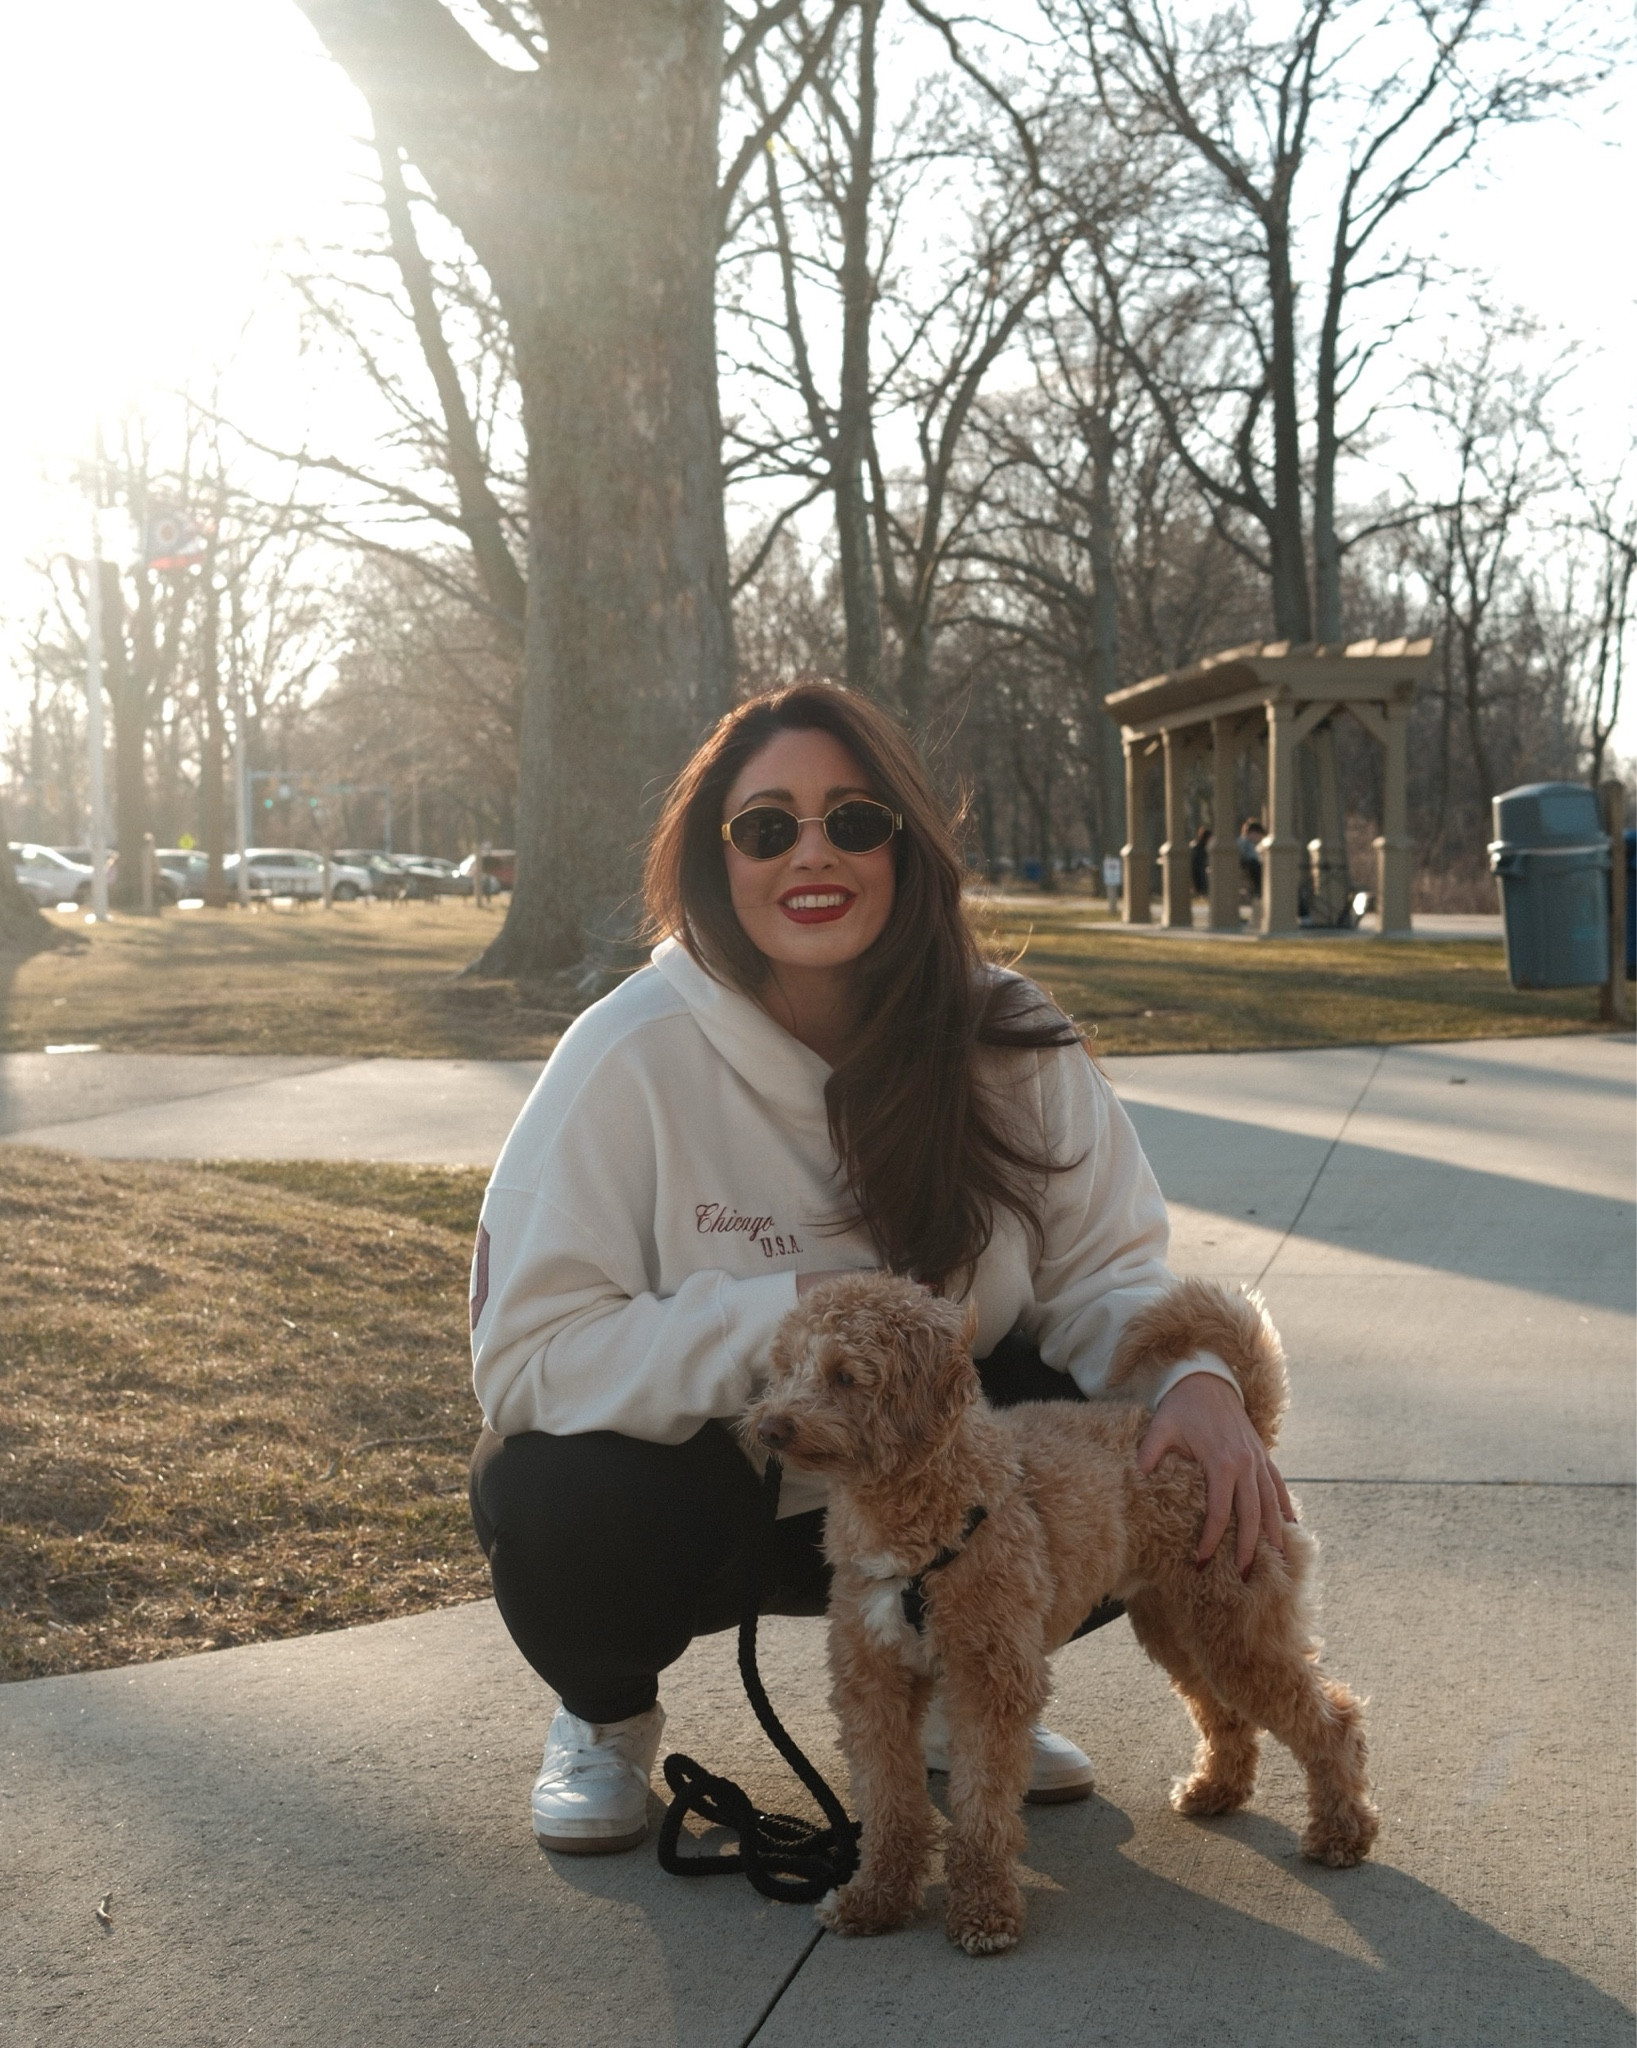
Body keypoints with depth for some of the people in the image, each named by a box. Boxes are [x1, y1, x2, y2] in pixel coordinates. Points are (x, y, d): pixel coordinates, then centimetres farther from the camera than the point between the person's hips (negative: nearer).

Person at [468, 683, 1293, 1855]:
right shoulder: (632, 1056, -21)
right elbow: (528, 1353, -25)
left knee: (1140, 1463, -22)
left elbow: (1104, 1269, -7)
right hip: (697, 1485, -3)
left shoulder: (1005, 1043, -11)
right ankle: (607, 1717, 5)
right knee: (562, 1506, -35)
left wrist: (1197, 1377, -30)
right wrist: (795, 1316, -35)